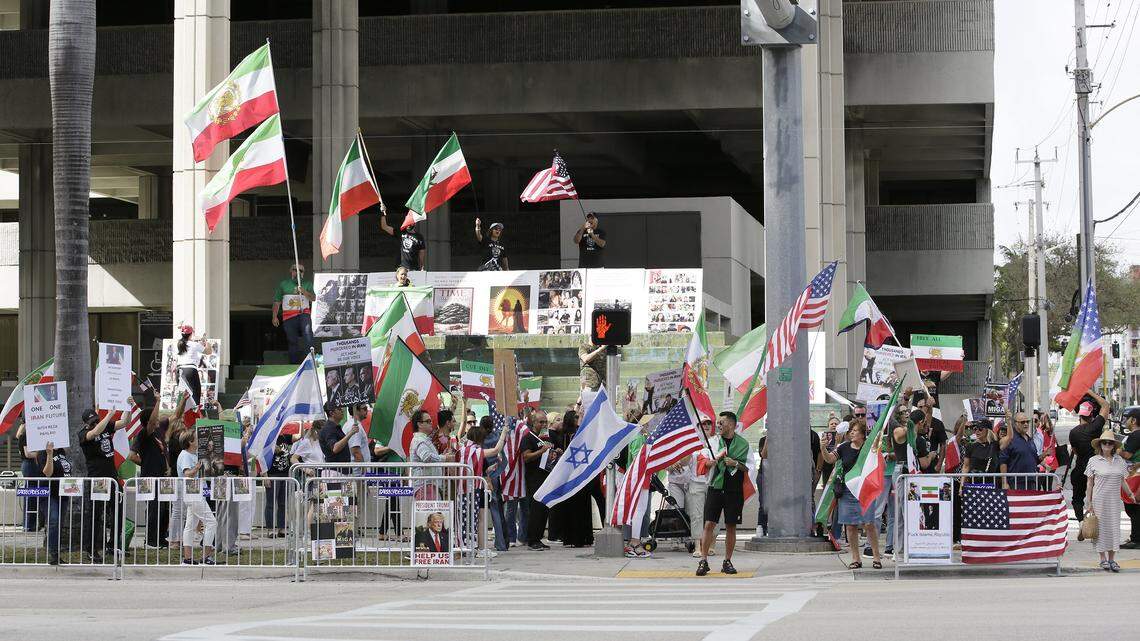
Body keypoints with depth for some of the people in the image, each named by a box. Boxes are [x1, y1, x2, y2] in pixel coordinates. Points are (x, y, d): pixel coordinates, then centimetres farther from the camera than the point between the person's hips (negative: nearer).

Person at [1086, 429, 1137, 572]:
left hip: (1115, 501, 3)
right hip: (1099, 500, -3)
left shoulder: (1119, 461, 7)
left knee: (1114, 527, 3)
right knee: (1101, 527, 1)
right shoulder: (1094, 461, -2)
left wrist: (1130, 493, 7)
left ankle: (1112, 559, 11)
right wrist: (1090, 503, 0)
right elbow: (1090, 483, 1)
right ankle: (1103, 559, 12)